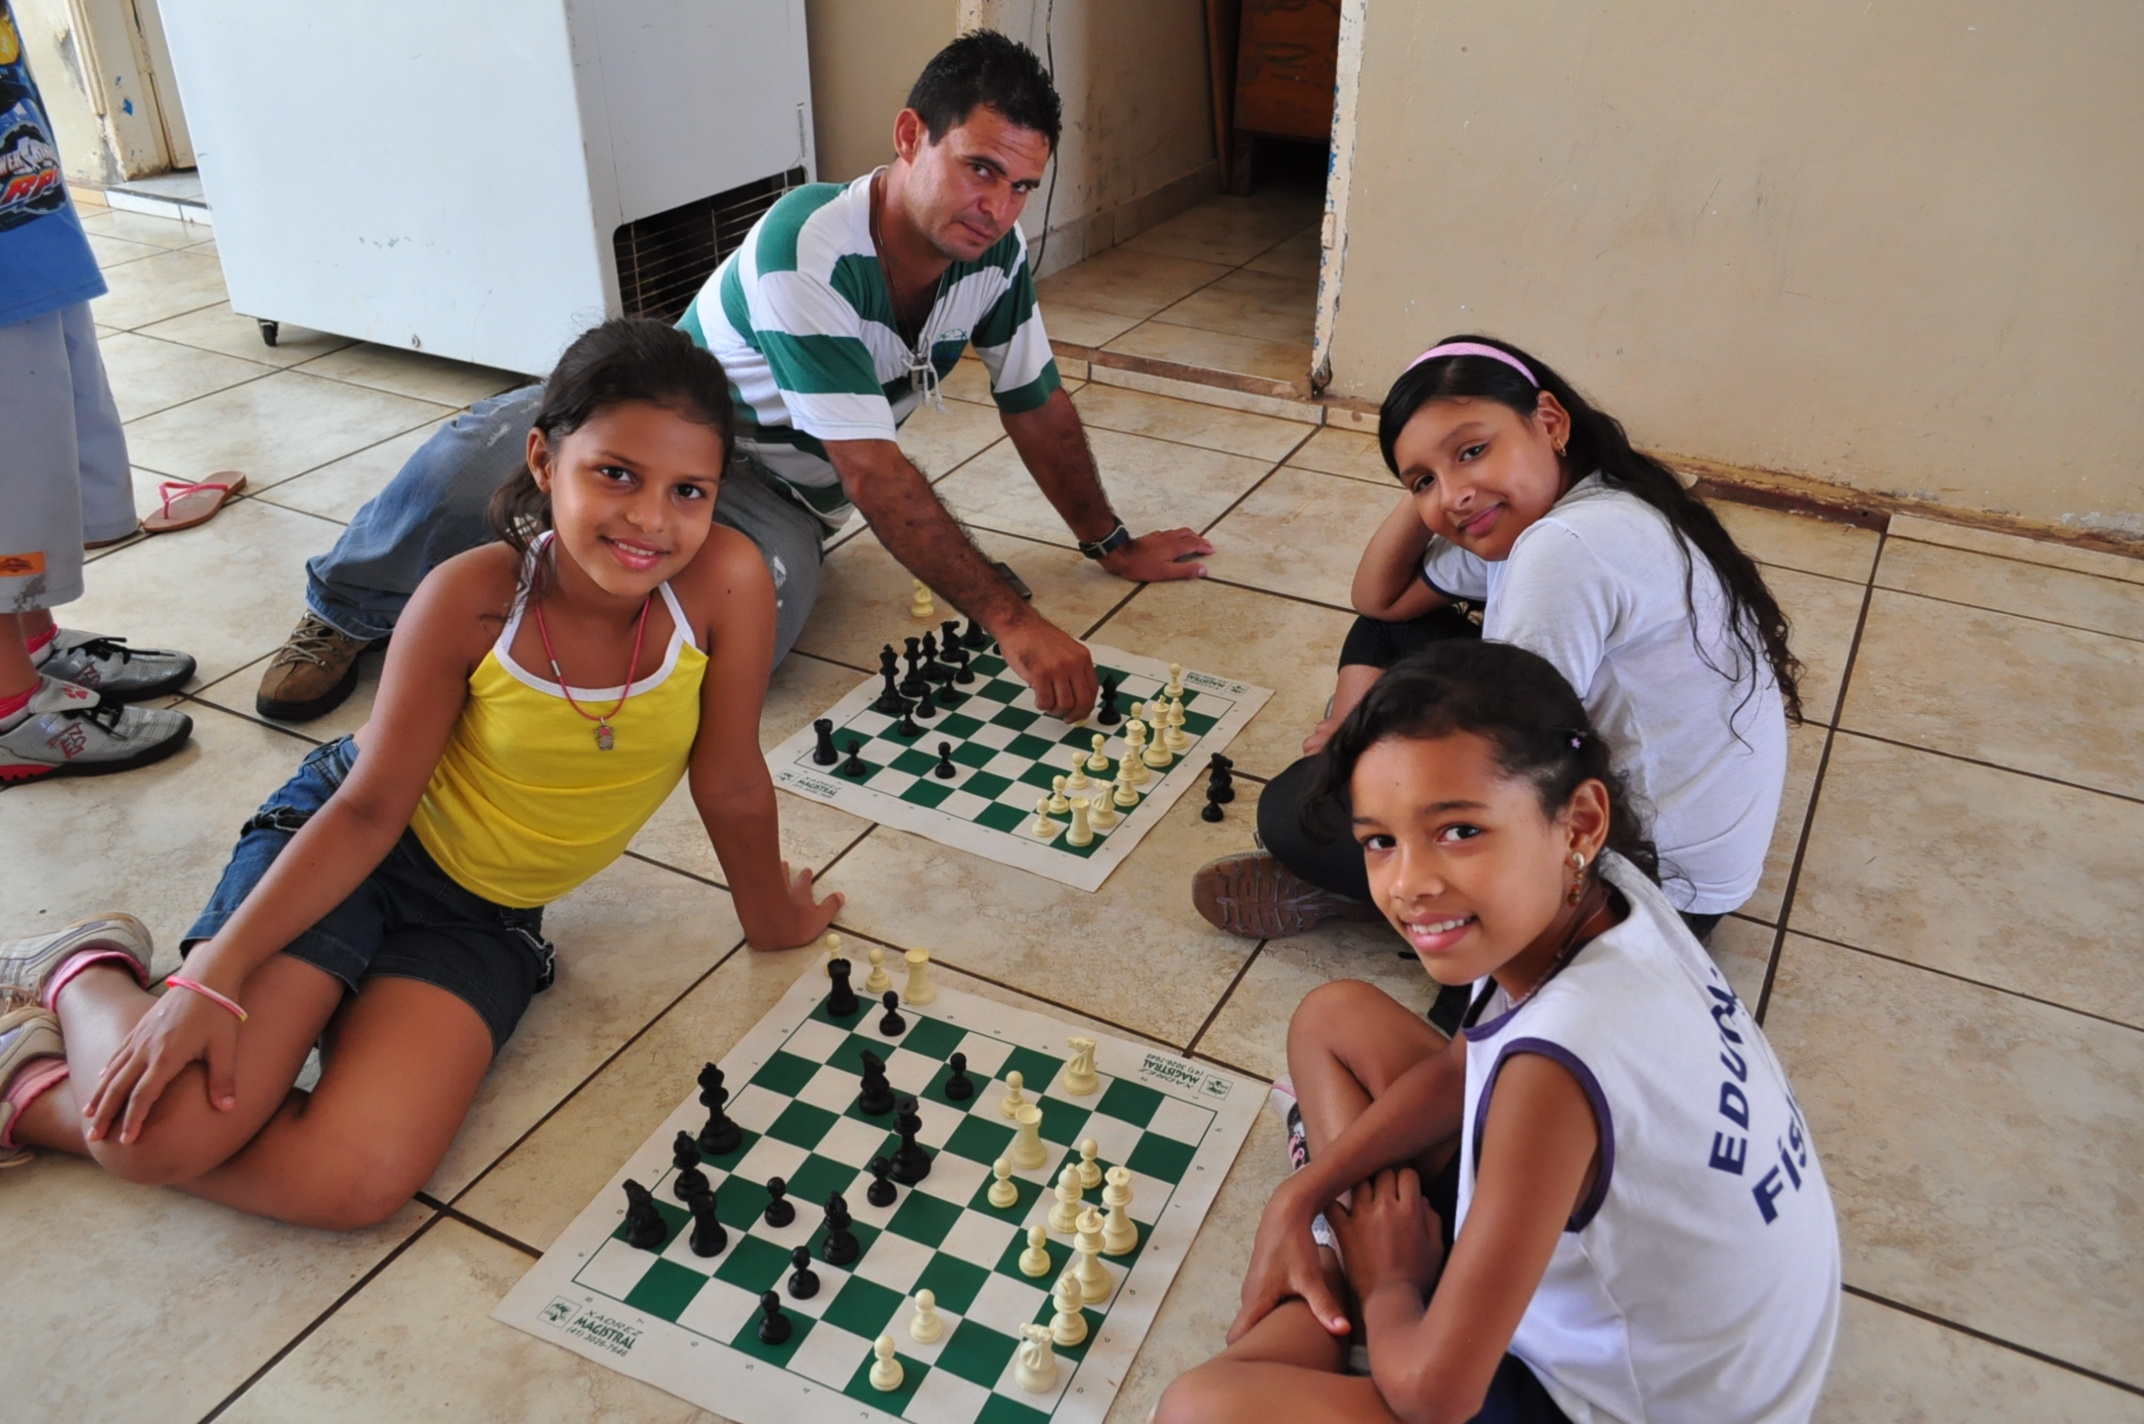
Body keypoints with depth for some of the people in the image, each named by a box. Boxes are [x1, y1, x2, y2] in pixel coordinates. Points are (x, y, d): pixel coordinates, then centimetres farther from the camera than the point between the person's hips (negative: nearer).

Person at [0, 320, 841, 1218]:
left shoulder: (725, 581, -23)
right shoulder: (472, 599, -23)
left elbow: (731, 792, -10)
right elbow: (371, 806, -15)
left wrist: (772, 923, 2)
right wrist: (216, 977, -21)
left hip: (487, 921, 2)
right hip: (362, 849, -2)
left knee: (359, 1182, -19)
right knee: (162, 1125, -18)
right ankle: (84, 976, 17)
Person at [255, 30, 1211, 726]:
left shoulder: (996, 254, -10)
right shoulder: (809, 246, -29)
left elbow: (1037, 405, 6)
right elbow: (873, 472, -33)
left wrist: (1111, 543, 12)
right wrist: (1008, 620, -34)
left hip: (778, 492, 4)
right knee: (488, 454, -34)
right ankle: (347, 613, -2)